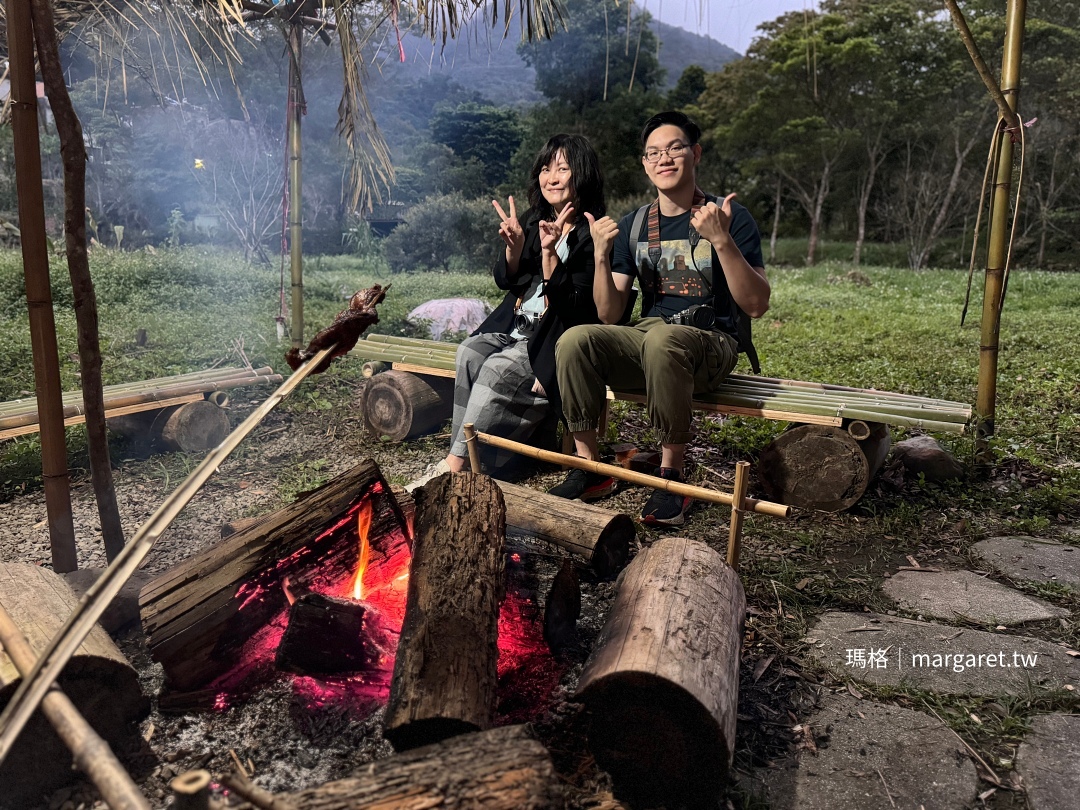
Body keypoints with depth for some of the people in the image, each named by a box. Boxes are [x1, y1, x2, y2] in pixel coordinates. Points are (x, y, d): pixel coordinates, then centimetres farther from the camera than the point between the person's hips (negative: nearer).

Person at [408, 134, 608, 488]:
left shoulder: (592, 233, -9)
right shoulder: (533, 220, 12)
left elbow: (574, 305, -16)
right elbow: (506, 281, 10)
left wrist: (549, 253, -26)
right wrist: (514, 246, -10)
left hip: (558, 338, -6)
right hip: (514, 325, 6)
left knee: (497, 370, -27)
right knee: (470, 352, -22)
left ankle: (455, 465, -19)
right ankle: (463, 454, -21)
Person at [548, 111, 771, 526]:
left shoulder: (731, 219, -1)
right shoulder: (632, 226, 10)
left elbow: (756, 305, -12)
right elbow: (609, 315, 3)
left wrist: (722, 240, -23)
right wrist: (601, 256, -12)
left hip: (711, 344, -3)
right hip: (645, 341, 4)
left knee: (662, 338, -38)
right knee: (574, 340, -25)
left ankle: (672, 474, -24)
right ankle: (590, 468, -14)